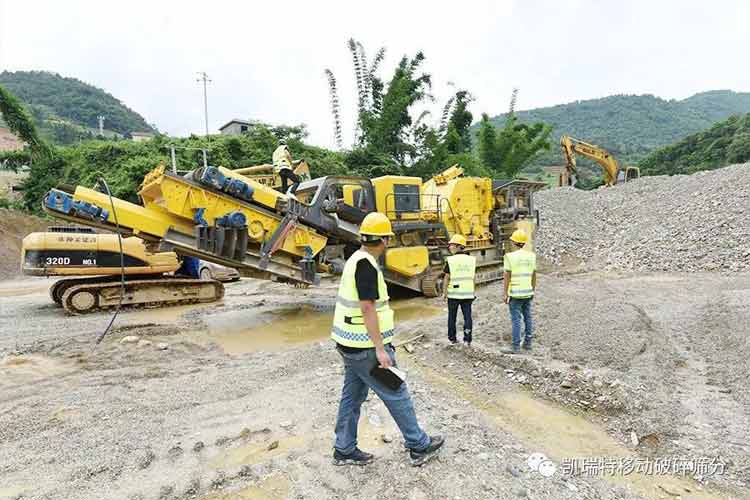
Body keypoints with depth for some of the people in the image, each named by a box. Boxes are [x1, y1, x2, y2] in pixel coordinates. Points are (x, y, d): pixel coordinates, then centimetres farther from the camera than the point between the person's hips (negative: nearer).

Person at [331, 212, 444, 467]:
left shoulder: (354, 260, 9)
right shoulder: (366, 265, -22)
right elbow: (368, 308, -25)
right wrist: (380, 349, -22)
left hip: (349, 343, 10)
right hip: (365, 347, -9)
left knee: (352, 395, 17)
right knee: (396, 394, 5)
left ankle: (344, 450, 28)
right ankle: (419, 446, 21)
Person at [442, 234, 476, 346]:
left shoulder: (450, 260, -10)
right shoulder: (472, 259, 2)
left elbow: (447, 278, -9)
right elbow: (473, 276, 7)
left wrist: (444, 292, -2)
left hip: (453, 293, -2)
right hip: (468, 293, 2)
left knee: (452, 317, 12)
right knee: (467, 316, 8)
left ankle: (452, 338, 21)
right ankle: (467, 340, 8)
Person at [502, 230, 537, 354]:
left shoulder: (510, 256, -13)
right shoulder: (531, 255, 3)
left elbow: (507, 276, -13)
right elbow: (534, 275, 9)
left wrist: (505, 293, -8)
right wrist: (533, 290, 19)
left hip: (515, 293, -5)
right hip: (528, 292, 5)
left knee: (516, 319, -1)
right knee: (527, 317, 15)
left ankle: (516, 346, 3)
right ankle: (528, 343, 24)